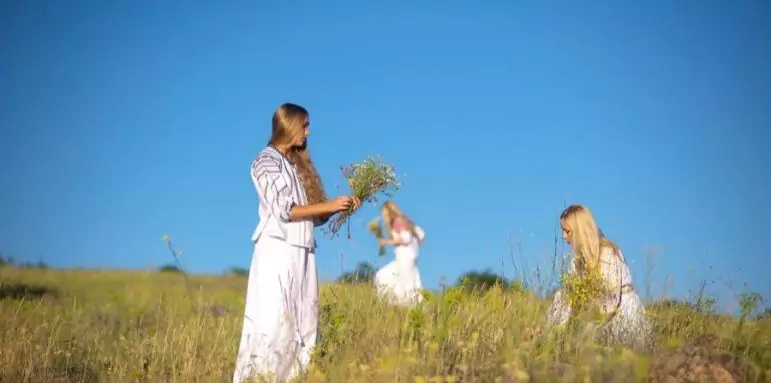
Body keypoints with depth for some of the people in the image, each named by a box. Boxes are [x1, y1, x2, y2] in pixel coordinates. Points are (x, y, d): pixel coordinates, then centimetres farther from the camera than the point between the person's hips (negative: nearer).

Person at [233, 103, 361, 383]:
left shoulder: (298, 164, 20)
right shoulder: (267, 160, -2)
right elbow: (282, 210, -12)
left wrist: (340, 207, 2)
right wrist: (329, 205, -11)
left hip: (302, 253, 8)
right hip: (277, 250, -8)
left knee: (303, 323, 3)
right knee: (272, 321, -11)